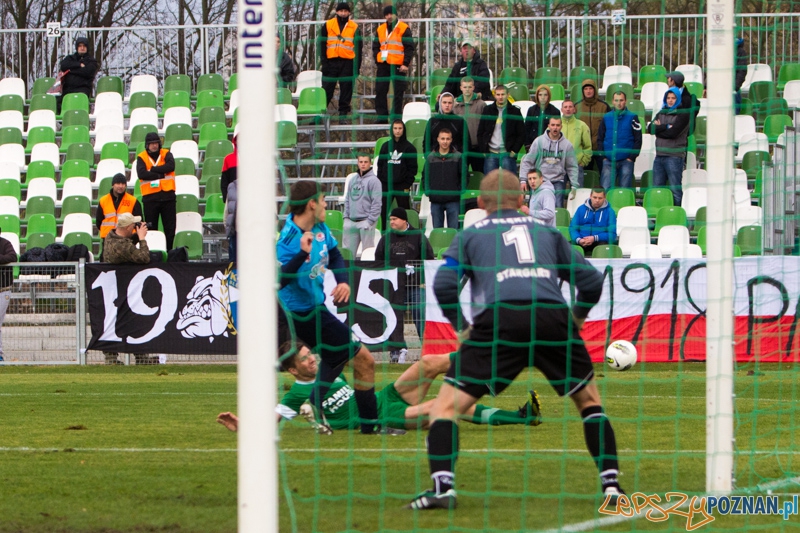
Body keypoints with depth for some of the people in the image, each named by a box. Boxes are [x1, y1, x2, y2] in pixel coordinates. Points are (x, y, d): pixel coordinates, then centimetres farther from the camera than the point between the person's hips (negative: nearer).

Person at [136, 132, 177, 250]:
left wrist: (153, 169, -15)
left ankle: (169, 250, 9)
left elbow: (170, 166, -14)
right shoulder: (142, 158, 2)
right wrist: (160, 174, -13)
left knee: (170, 227, 3)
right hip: (150, 197, -1)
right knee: (151, 228, 3)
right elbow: (141, 174, -15)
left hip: (167, 195, 1)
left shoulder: (166, 154, 6)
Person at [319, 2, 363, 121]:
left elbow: (358, 48, 9)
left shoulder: (354, 28, 9)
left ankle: (343, 113, 6)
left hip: (348, 62, 0)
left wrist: (357, 66, 2)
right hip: (331, 61, 0)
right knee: (327, 89, -1)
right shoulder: (328, 25, 8)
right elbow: (322, 44, 6)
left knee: (346, 88, 1)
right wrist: (324, 62, -3)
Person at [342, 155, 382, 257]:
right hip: (351, 222, 6)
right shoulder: (353, 180, 15)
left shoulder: (373, 180, -5)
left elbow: (376, 203, -10)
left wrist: (370, 221, -14)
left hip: (365, 221, -6)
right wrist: (346, 217, 10)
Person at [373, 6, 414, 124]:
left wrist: (406, 64, -13)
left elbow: (409, 48, -6)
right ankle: (382, 117, 9)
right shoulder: (380, 29, 12)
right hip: (383, 65, 5)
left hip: (398, 65, -5)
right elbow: (375, 46, 18)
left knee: (398, 92, 0)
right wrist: (378, 59, 3)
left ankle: (397, 117, 4)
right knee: (380, 91, 4)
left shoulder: (404, 29, -3)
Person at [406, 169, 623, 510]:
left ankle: (443, 485, -15)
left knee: (446, 407, 5)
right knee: (589, 401, 23)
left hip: (499, 319, -2)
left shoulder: (470, 235, 22)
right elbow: (591, 281, 24)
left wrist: (462, 328, 17)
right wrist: (576, 320, 39)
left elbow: (444, 284, 6)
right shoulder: (547, 232, 28)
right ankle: (610, 484, 13)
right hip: (553, 319, 2)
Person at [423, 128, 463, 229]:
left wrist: (460, 191, -6)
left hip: (453, 200, -2)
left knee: (453, 230, -3)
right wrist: (427, 190, 0)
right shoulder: (430, 157, 8)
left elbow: (464, 177, 3)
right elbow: (425, 177, 13)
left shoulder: (458, 157, 2)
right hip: (436, 201, 2)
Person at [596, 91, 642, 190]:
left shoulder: (632, 117, 3)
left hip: (626, 161, -2)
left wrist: (632, 157, -6)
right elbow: (600, 139, 14)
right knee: (605, 189, -5)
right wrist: (603, 156, 3)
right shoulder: (606, 117, 11)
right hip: (608, 161, 2)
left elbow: (638, 140, 2)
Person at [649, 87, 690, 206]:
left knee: (675, 189, -4)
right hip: (659, 156, 6)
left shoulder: (683, 115, -2)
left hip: (675, 157, -6)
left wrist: (659, 129, -1)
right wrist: (667, 126, -10)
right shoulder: (661, 114, 17)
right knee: (656, 188, 8)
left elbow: (673, 133, -14)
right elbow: (651, 128, 1)